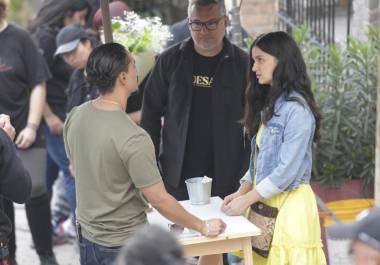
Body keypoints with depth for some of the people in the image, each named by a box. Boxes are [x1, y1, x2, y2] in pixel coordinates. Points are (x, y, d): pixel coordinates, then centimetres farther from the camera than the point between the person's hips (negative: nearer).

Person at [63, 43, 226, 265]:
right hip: (123, 245, -7)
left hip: (87, 236, 7)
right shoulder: (133, 139, -27)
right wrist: (203, 227, -9)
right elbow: (160, 200, -22)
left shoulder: (75, 117, -5)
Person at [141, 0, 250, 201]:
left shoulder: (242, 64, -2)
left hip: (226, 181, -1)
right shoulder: (170, 61, 2)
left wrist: (248, 175, -4)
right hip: (177, 178, 1)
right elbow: (151, 113, 8)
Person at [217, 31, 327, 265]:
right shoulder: (268, 105, 13)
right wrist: (241, 192, 0)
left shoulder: (297, 109, -15)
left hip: (288, 206, -8)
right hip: (263, 203, 8)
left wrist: (246, 200, -14)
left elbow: (287, 170, -18)